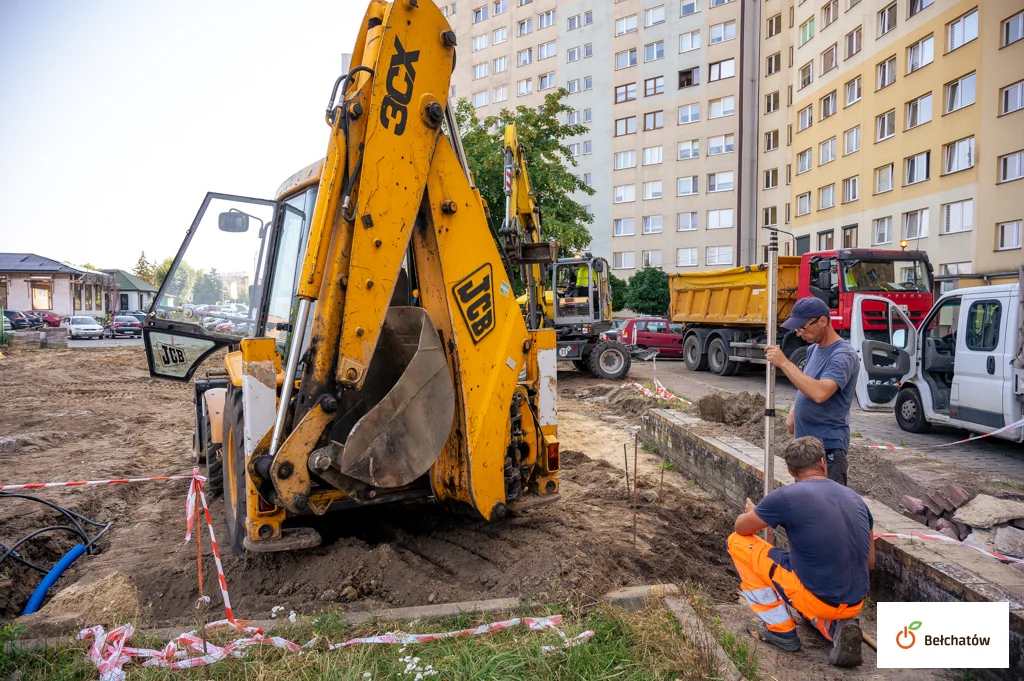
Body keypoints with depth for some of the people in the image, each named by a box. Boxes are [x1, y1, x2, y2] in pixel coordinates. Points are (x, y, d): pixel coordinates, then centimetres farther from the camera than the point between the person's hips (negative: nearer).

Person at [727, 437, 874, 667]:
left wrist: (753, 513, 26)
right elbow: (870, 563, 13)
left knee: (737, 542, 7)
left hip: (816, 599, -7)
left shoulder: (787, 496, -14)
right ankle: (835, 626, 10)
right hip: (855, 603, 7)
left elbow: (741, 527, 2)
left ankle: (779, 628, 12)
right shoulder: (855, 497, 4)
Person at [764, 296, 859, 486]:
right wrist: (793, 413, 8)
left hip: (828, 447, -9)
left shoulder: (843, 355, -17)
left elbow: (820, 393, -33)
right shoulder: (813, 349, 10)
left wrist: (784, 363, -29)